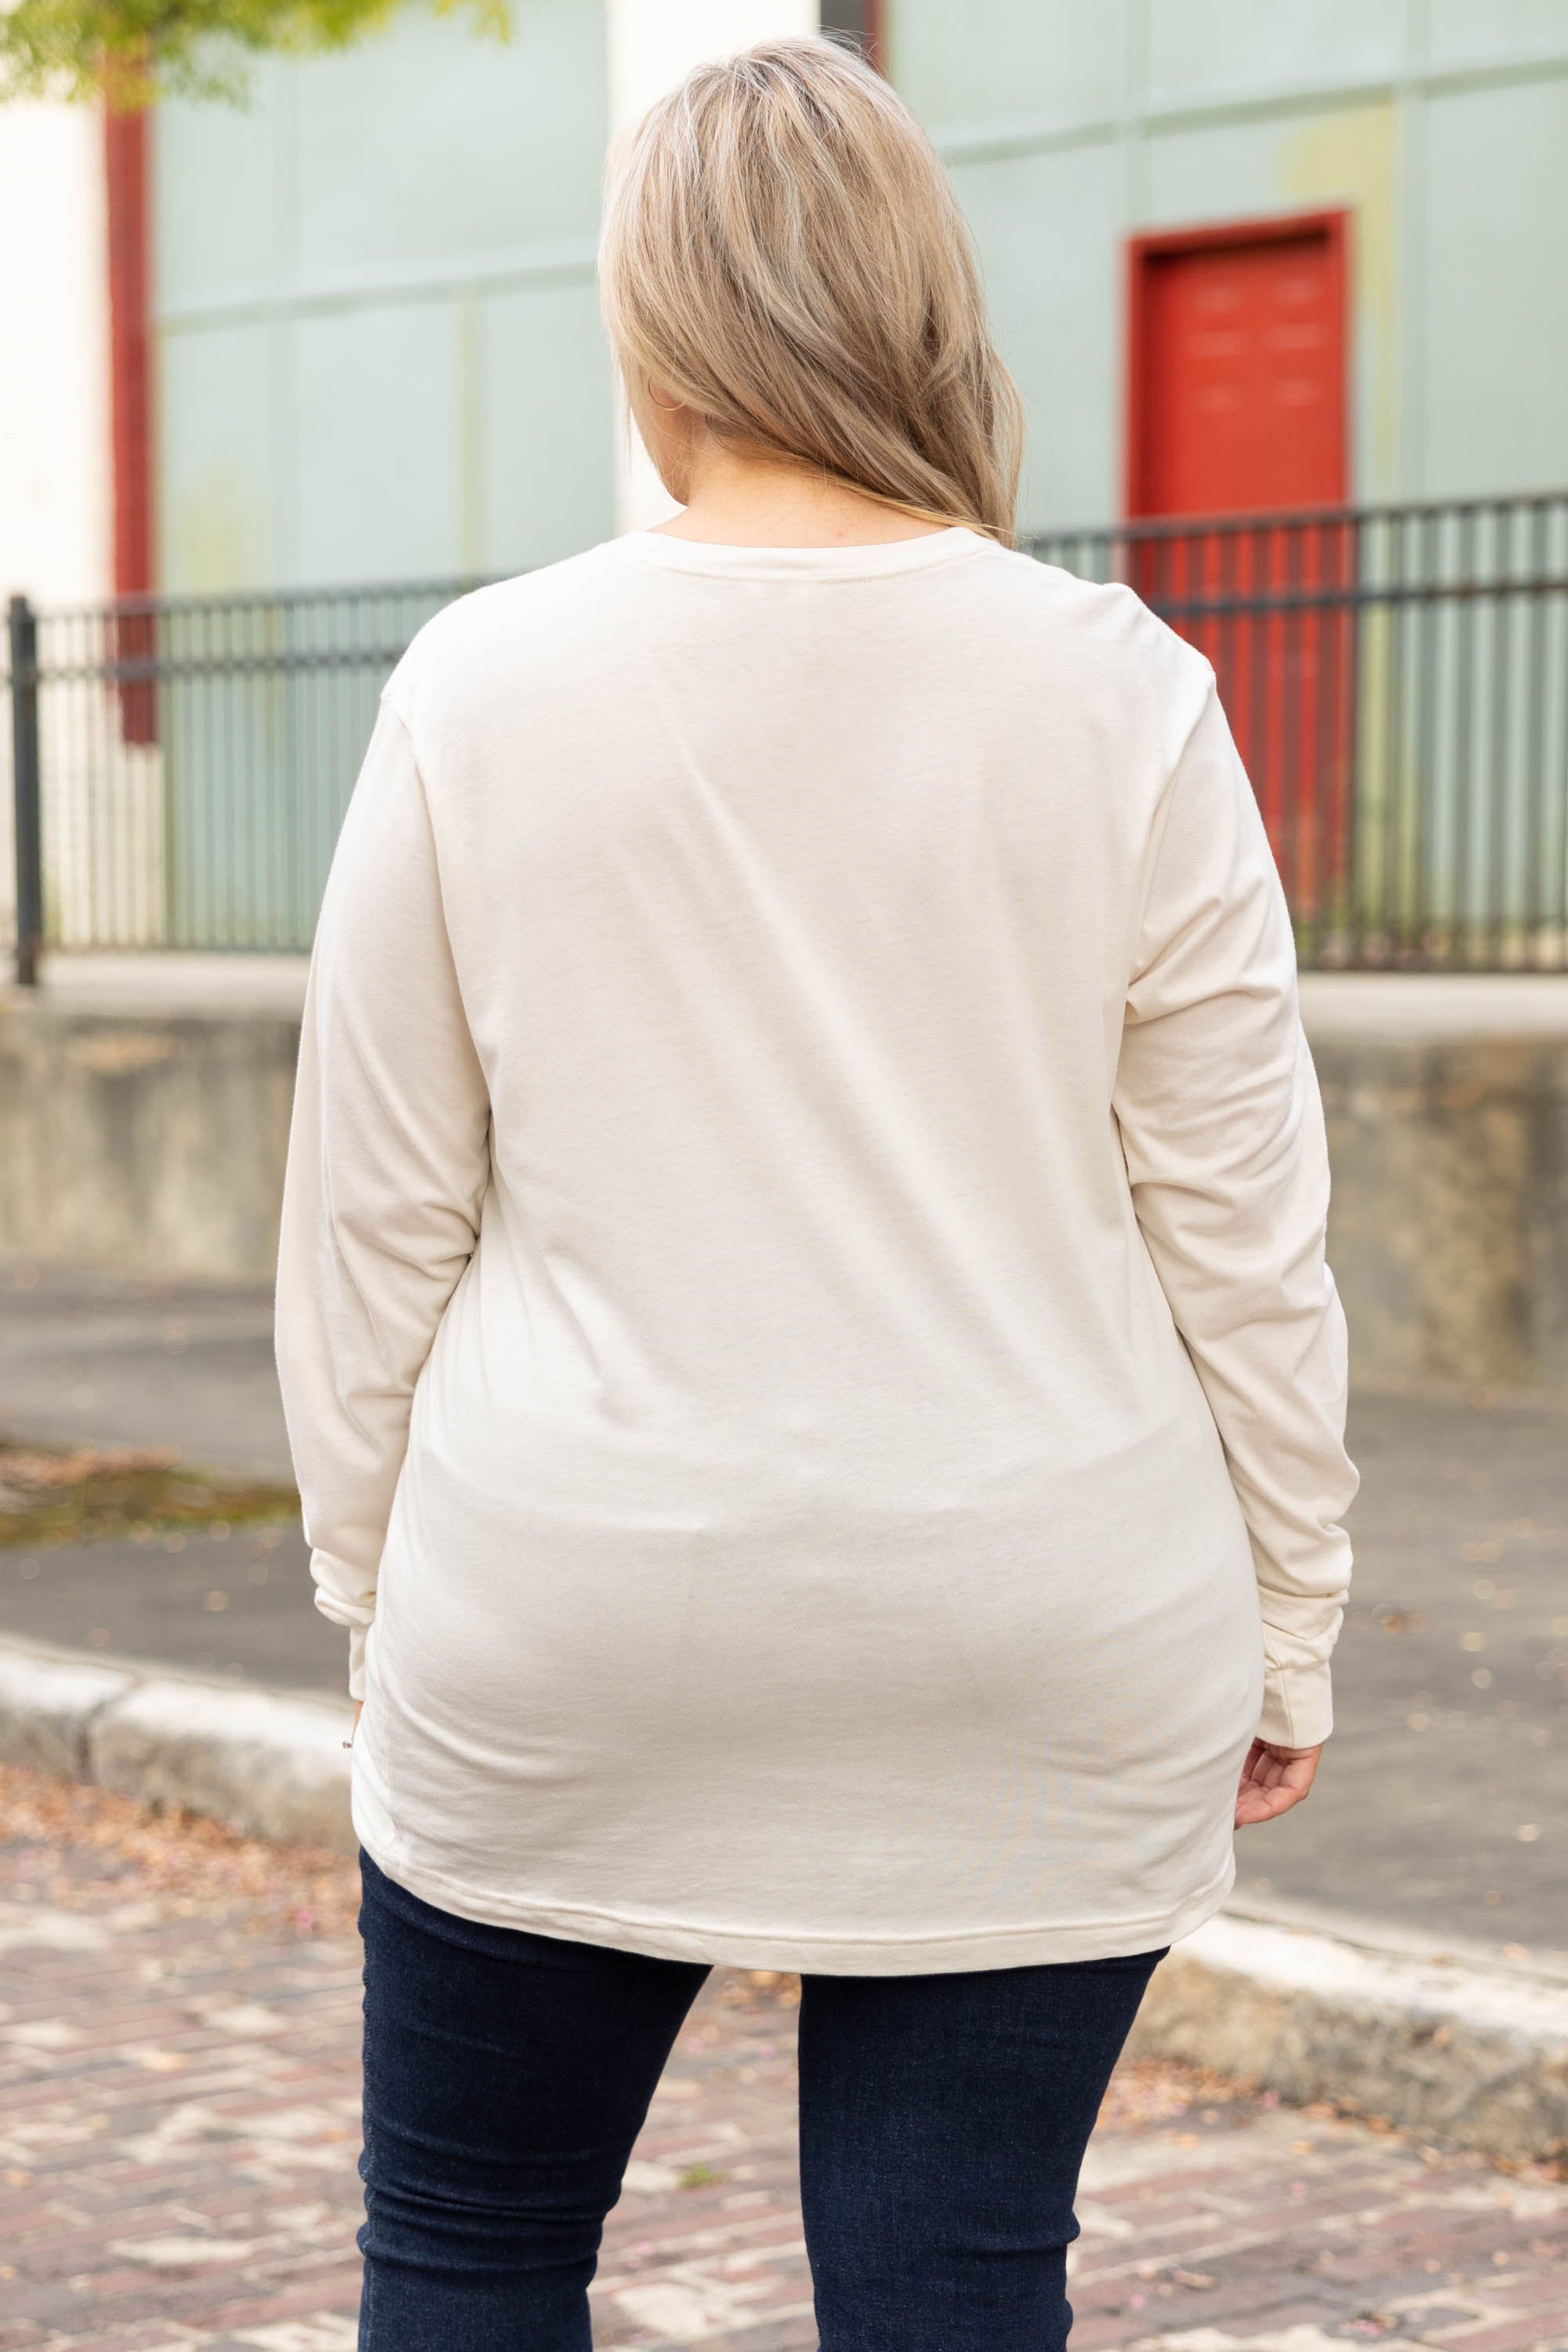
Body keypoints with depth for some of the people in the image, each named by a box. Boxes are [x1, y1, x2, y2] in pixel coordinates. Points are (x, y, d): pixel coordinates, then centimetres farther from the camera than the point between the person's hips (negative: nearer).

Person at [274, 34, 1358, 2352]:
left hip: (573, 1634, 0)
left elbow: (374, 1214, 1)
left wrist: (376, 1588, 14)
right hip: (1037, 1658, 0)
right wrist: (1285, 1622, 8)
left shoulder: (480, 687, -4)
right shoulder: (1114, 697, -5)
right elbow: (1242, 1224, -2)